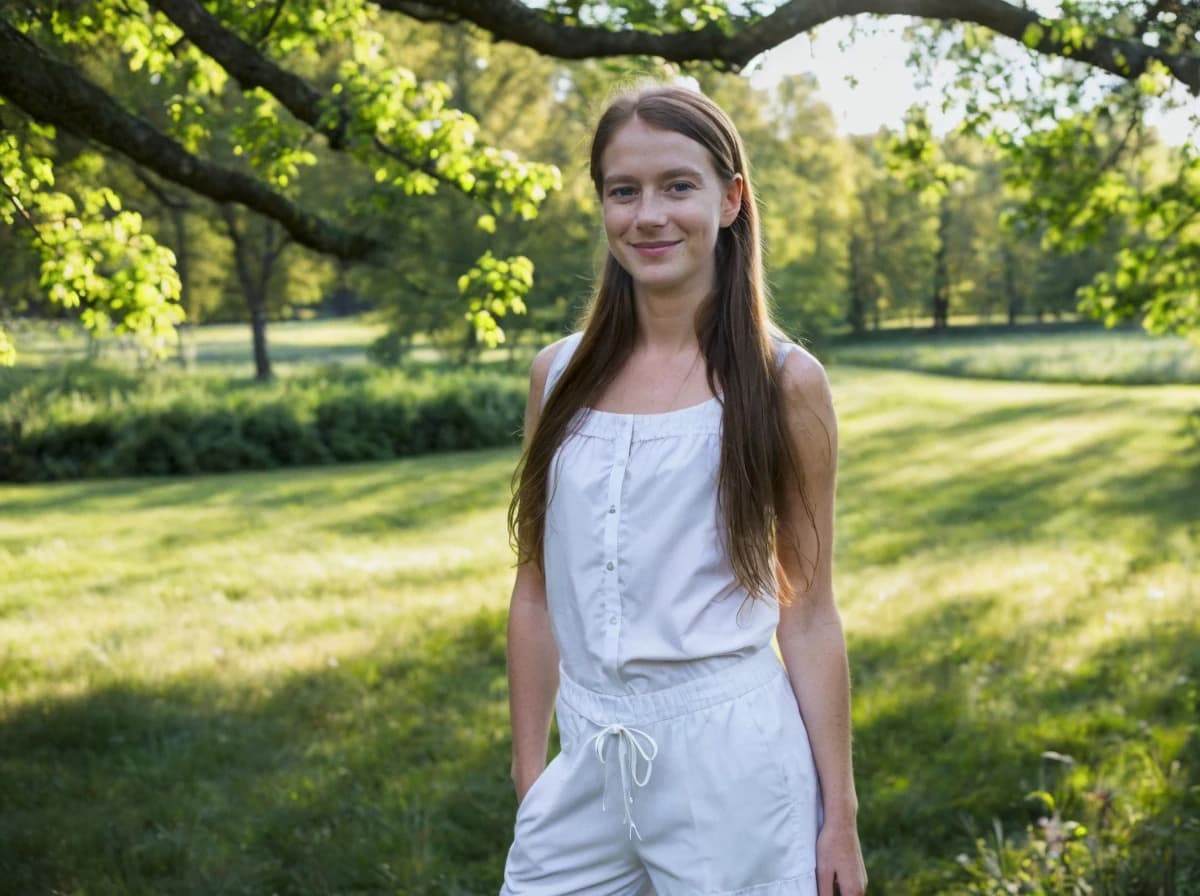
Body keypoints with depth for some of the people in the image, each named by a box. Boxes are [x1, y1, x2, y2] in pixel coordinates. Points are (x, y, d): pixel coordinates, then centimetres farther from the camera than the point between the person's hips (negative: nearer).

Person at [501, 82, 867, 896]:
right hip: (588, 762, 3)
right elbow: (539, 590, 9)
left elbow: (809, 613, -3)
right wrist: (529, 776, 10)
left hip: (731, 759, -3)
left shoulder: (783, 381, -4)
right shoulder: (560, 376, 4)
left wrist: (840, 815, -1)